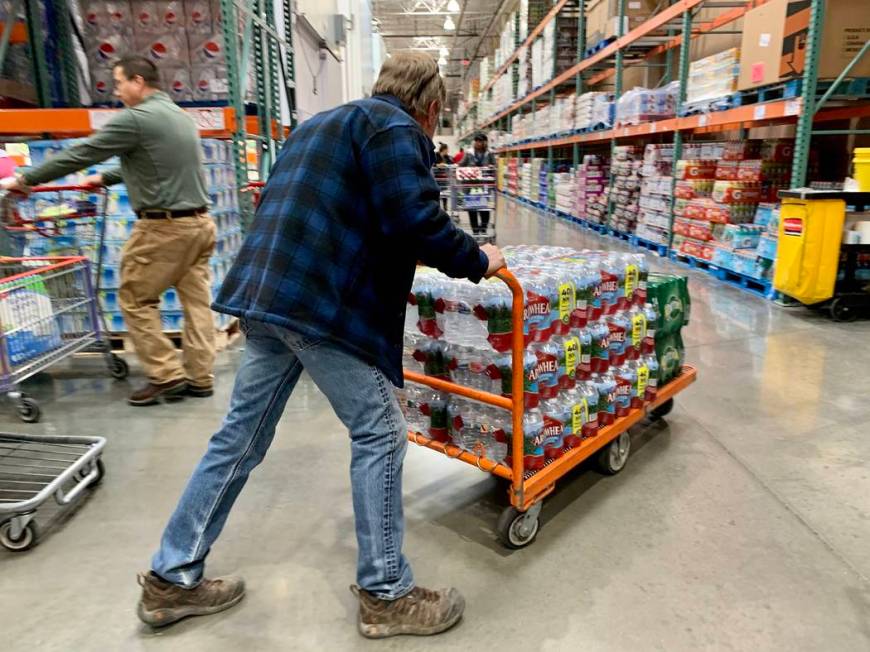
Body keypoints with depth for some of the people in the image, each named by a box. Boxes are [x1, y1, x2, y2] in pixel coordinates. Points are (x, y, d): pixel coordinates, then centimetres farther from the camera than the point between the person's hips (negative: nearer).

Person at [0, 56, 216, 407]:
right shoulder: (181, 115, 16)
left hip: (163, 226, -8)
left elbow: (80, 154, -5)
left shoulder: (135, 118, -9)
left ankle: (166, 376, 4)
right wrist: (105, 178, 35)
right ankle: (199, 376, 11)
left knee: (136, 299, 5)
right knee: (197, 300, 7)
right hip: (200, 221, 8)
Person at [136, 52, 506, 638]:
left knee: (242, 434, 15)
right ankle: (387, 594, 14)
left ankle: (173, 579, 28)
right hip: (325, 304, -9)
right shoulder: (393, 127, -3)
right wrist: (477, 260, 0)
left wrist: (383, 255, 37)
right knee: (380, 434, 2)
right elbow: (416, 220, -15)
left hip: (266, 294, 10)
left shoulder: (325, 123, 27)